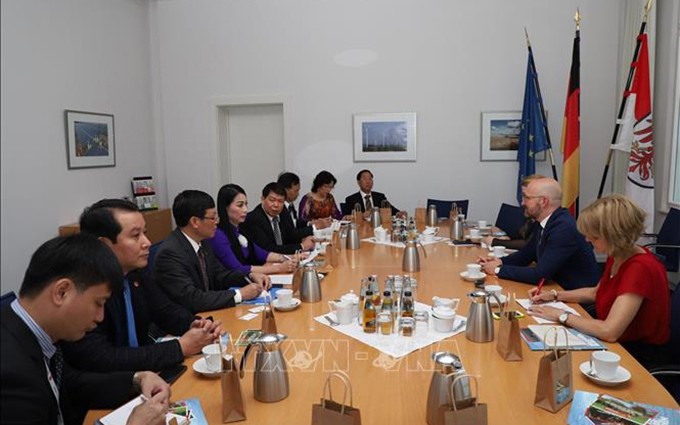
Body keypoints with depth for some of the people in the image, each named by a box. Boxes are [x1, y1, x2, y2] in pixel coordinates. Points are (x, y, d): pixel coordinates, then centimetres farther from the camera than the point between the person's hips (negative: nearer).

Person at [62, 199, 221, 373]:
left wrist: (195, 325, -11)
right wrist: (181, 347, -21)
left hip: (143, 372, 6)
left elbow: (167, 312, 10)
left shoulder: (134, 273, -2)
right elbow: (100, 360, -27)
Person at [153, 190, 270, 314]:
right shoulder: (170, 253, -22)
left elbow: (218, 275, 13)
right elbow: (191, 300, -27)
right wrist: (240, 294, -23)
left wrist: (251, 276, -3)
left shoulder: (201, 242, 1)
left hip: (206, 315, 7)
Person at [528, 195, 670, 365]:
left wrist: (561, 315, -21)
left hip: (639, 357, -7)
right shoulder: (616, 257, -2)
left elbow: (609, 331, -34)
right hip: (616, 343, 7)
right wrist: (554, 295, 5)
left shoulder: (640, 268, -28)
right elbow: (596, 293, 17)